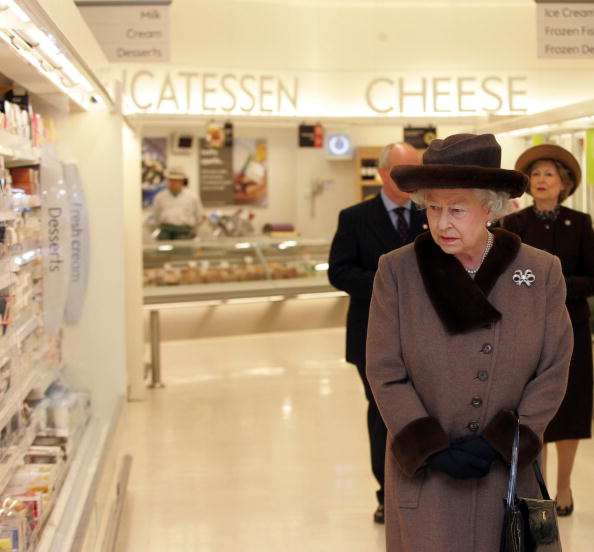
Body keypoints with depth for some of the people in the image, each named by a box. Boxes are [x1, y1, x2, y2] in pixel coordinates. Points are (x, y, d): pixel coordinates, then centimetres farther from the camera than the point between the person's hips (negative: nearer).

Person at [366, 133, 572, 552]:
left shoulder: (542, 272, -3)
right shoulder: (397, 271, -6)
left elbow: (553, 373, -1)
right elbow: (386, 375, -5)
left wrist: (500, 443, -9)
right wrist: (432, 450, -12)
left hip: (511, 473, 1)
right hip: (424, 476, -1)